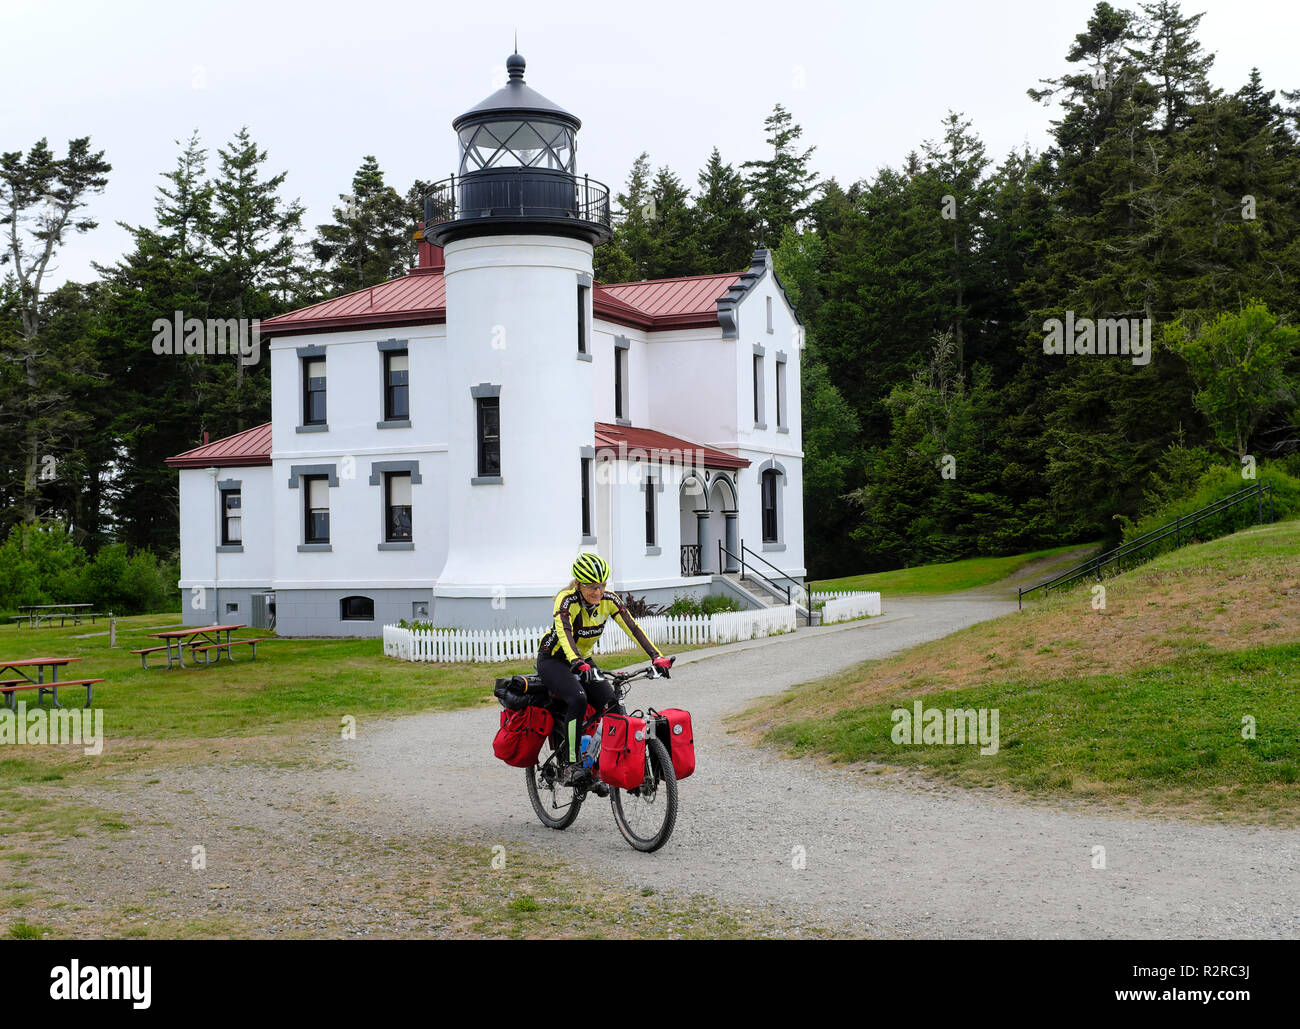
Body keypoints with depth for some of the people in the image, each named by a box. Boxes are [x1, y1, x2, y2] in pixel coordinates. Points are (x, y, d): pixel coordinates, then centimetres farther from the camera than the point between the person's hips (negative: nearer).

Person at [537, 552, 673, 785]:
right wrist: (577, 663, -59)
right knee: (578, 699, -32)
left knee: (611, 703, -15)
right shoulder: (567, 600, -26)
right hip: (553, 660, -5)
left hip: (583, 661, 5)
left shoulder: (609, 600, -12)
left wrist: (656, 656, -31)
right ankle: (569, 765, -23)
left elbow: (632, 628, -18)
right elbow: (564, 632, -42)